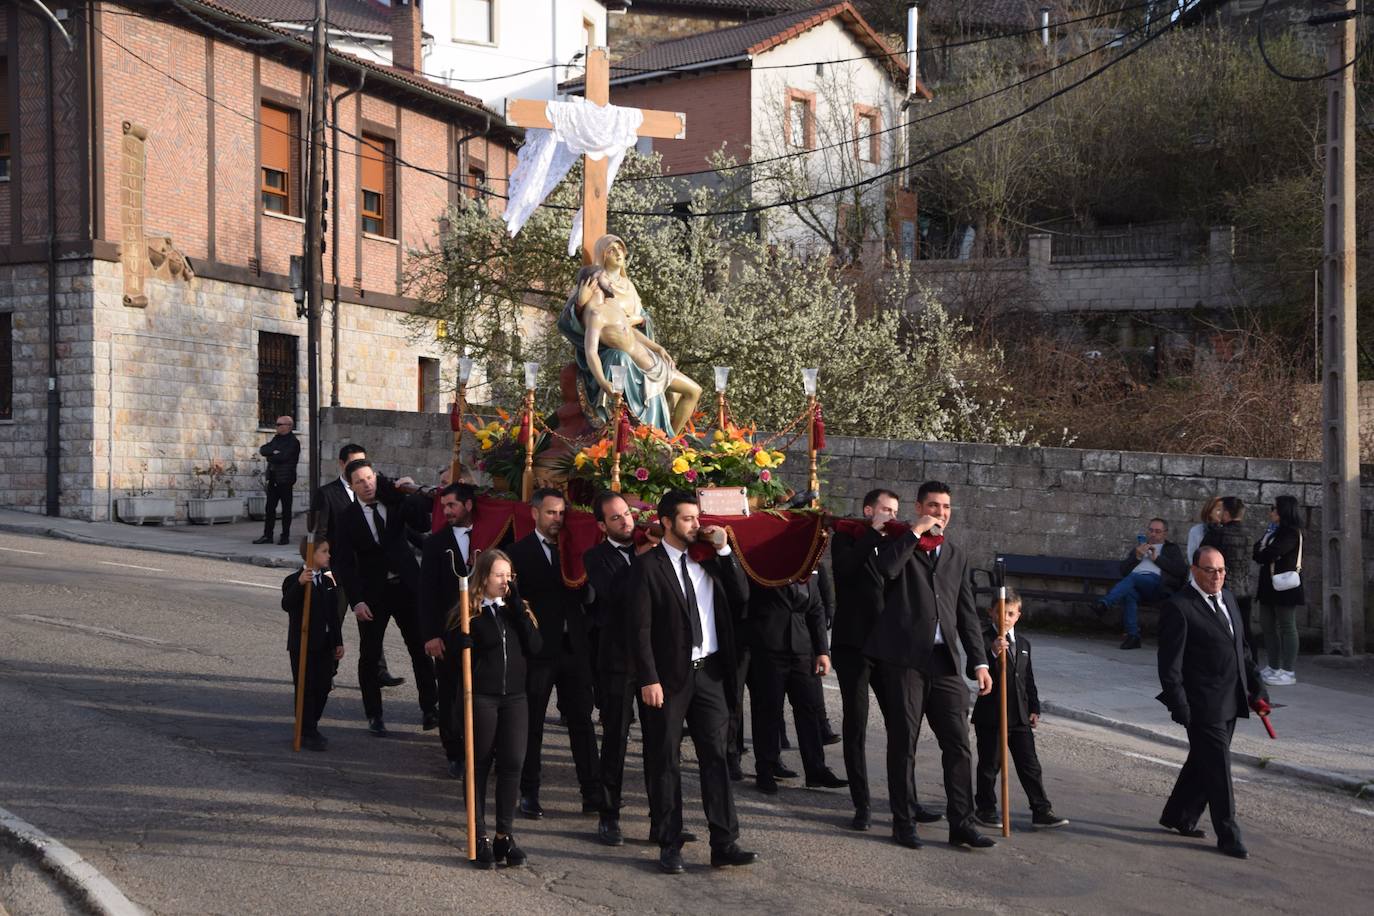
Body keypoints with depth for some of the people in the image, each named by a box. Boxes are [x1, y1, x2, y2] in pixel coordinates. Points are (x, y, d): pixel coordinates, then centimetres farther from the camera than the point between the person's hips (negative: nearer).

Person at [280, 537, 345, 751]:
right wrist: (299, 584, -44)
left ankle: (311, 727, 23)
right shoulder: (294, 581, -10)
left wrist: (338, 642, 13)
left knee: (323, 687, 9)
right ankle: (307, 733, 5)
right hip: (303, 646, -6)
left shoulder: (328, 580, 11)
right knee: (306, 689, -2)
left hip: (325, 645, 6)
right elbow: (287, 605, -29)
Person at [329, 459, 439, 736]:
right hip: (373, 593, -1)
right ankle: (374, 715, 15)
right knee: (369, 655, 3)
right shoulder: (348, 519, -3)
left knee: (421, 649, 3)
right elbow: (343, 564, -6)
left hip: (407, 586, 2)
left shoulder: (395, 503, 4)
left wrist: (400, 487, -14)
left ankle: (429, 709, 13)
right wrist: (356, 601, -16)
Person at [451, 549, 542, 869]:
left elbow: (535, 645, -4)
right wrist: (464, 629, -25)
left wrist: (517, 606, -7)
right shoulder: (469, 612, -4)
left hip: (514, 698, 4)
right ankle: (480, 837, 14)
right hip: (480, 697, -3)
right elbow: (450, 652, -7)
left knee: (512, 764, -1)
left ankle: (505, 835, 12)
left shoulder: (517, 610, 9)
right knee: (479, 766, 4)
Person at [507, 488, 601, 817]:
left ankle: (592, 794, 10)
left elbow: (583, 591, 6)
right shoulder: (519, 551, -4)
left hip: (573, 646, 4)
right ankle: (529, 793, 17)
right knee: (531, 723, 6)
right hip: (537, 648, -3)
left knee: (582, 720, 6)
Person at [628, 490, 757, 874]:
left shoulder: (708, 559, 10)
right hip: (670, 675, -4)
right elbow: (640, 629, -9)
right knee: (665, 762, 5)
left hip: (709, 671, 5)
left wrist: (724, 550, -2)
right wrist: (648, 679, -15)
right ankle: (669, 846, 13)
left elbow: (741, 597, 5)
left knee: (715, 758, 4)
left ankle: (724, 844, 6)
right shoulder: (649, 566, -6)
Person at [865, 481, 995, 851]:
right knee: (903, 743, 2)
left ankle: (961, 825, 7)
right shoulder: (900, 545, 5)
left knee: (958, 744, 1)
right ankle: (903, 823, 11)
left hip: (944, 661, 4)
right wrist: (915, 532, -12)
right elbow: (887, 568, -20)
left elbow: (967, 614, 18)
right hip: (905, 658, -4)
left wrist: (979, 662, 10)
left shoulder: (956, 556, 19)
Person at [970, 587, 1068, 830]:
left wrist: (1034, 708, 13)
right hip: (990, 716, -5)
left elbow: (1029, 679, 19)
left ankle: (1042, 811, 8)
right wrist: (993, 653, -38)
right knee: (990, 764, 5)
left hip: (1020, 716, 5)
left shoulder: (1023, 643, 15)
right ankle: (985, 808, 17)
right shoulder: (984, 640, -7)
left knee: (1030, 765, 6)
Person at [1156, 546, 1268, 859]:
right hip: (1204, 706, -8)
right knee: (1218, 770, -2)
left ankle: (1178, 817, 34)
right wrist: (1178, 704, -18)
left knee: (1203, 763, 18)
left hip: (1230, 703, 8)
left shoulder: (1226, 599, 13)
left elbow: (1241, 648, 20)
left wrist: (1256, 687, 16)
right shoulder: (1179, 608, -13)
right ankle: (1228, 836, 8)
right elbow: (1170, 663, -15)